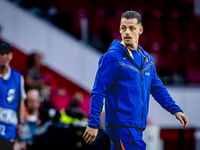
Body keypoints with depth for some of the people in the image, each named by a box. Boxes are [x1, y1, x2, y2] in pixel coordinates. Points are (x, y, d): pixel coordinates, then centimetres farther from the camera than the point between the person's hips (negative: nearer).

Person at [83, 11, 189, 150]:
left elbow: (157, 88, 21)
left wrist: (175, 110, 11)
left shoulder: (146, 58, 14)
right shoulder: (112, 57, -9)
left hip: (137, 127, 7)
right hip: (121, 126, -7)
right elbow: (98, 92, -10)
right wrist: (93, 124, -14)